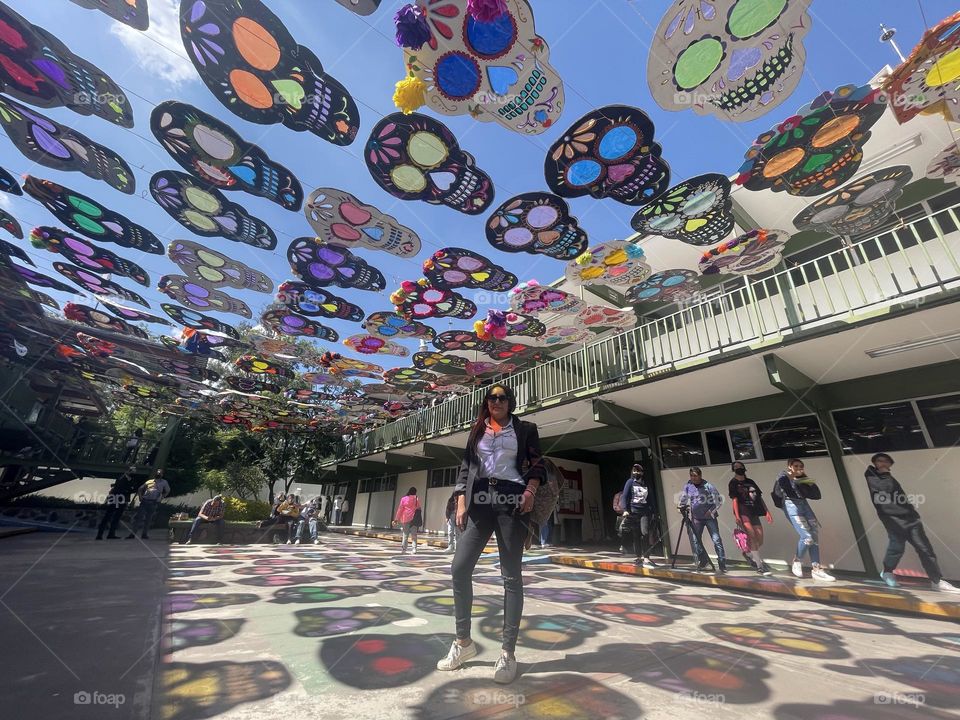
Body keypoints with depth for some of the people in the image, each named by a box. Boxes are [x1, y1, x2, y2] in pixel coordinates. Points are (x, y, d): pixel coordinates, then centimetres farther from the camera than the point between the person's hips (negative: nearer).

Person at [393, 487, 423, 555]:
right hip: (414, 519, 0)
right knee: (414, 535, 6)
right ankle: (414, 549, -2)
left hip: (406, 519, 0)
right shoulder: (416, 499, 1)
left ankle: (403, 550, 6)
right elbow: (419, 509, 3)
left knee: (405, 535, 10)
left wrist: (396, 519, 6)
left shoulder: (404, 499, 1)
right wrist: (420, 519, 11)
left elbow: (400, 509, 1)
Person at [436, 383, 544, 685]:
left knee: (511, 576, 2)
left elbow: (537, 465, 3)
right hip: (479, 503, 4)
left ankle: (508, 652, 15)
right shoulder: (477, 431, 16)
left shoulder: (525, 429, 8)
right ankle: (463, 641, 20)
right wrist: (461, 504, 2)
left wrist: (530, 491, -15)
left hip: (511, 502, -3)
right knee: (460, 568, 1)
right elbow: (465, 468, 12)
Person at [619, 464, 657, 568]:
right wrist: (625, 510, -11)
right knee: (636, 536, 6)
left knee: (645, 533, -12)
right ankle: (638, 557, 19)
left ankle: (646, 559, -8)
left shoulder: (646, 484, 12)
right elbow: (624, 496, -1)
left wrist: (652, 511, 11)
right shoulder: (630, 482, 3)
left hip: (645, 512, 2)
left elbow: (650, 498, 18)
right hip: (633, 512, -2)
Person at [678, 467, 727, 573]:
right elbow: (683, 498, 5)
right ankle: (704, 561, 24)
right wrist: (680, 506, -14)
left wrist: (712, 511, -12)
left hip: (709, 517, -4)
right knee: (695, 540, 6)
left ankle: (722, 565, 0)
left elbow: (720, 499, -7)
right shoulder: (687, 486, 0)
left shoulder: (707, 486, -10)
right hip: (696, 518, 4)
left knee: (716, 540, -8)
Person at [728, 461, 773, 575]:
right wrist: (737, 516, -16)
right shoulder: (733, 483, 0)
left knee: (760, 540, 4)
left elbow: (760, 497, 16)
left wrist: (767, 512, 7)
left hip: (754, 513, 6)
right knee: (752, 537, -16)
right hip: (743, 513, -6)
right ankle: (760, 565, -9)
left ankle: (748, 553, 31)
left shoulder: (750, 482, 17)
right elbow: (734, 500, -8)